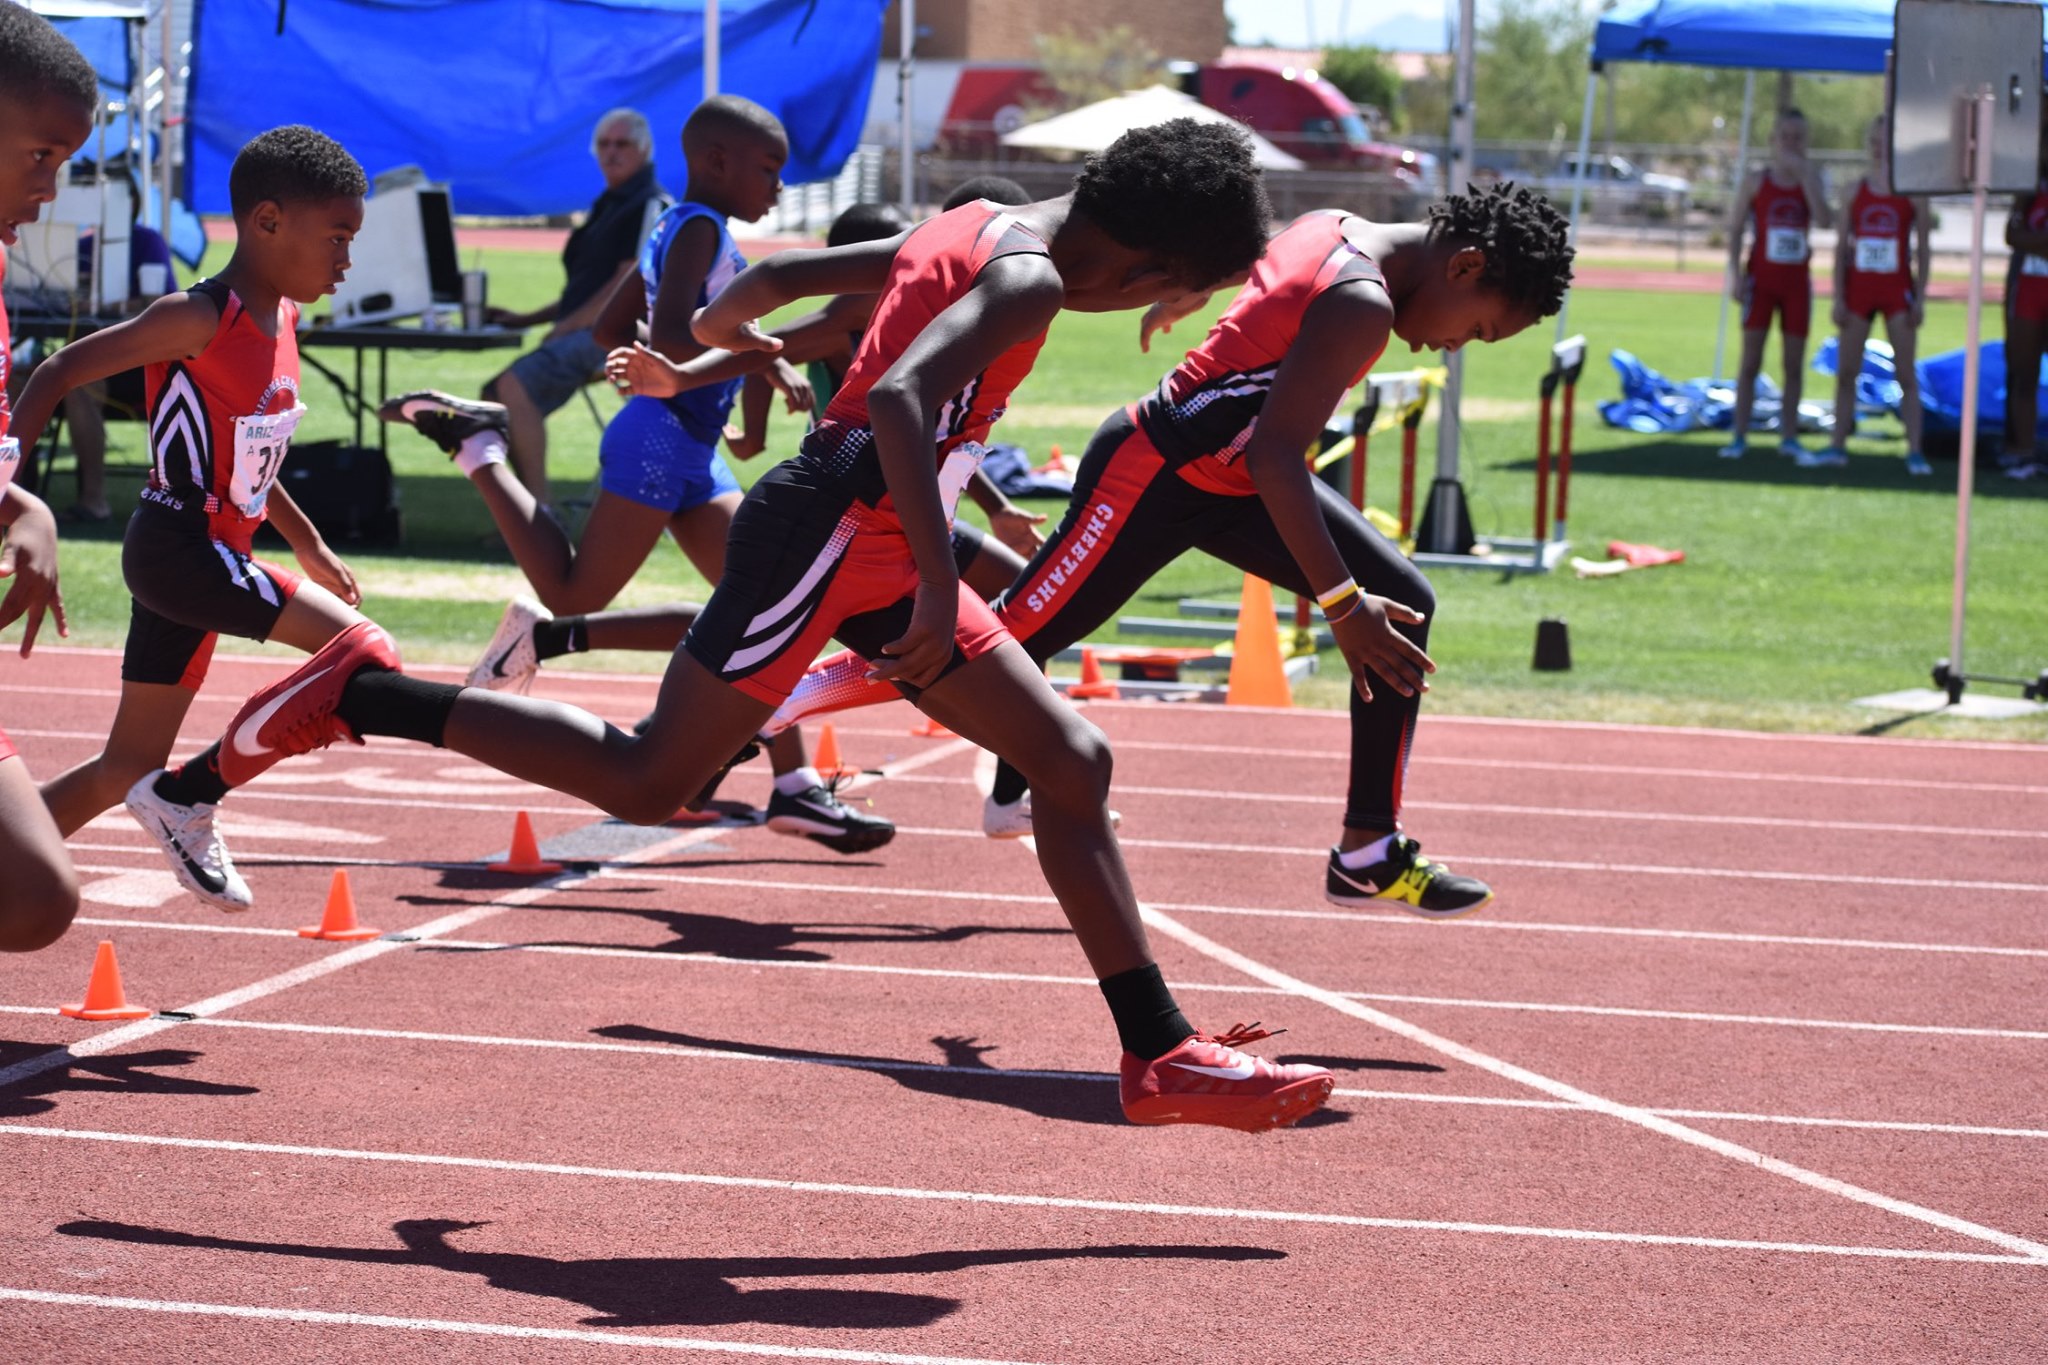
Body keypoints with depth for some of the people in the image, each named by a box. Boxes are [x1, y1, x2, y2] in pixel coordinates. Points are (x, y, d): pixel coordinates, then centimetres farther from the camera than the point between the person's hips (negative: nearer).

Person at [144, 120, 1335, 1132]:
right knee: (649, 784, -3)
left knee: (1073, 759, 6)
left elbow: (779, 273, 25)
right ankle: (362, 694, 6)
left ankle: (1162, 1053, 6)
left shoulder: (974, 236, 15)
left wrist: (708, 340, 43)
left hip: (871, 545, 10)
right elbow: (899, 397, -30)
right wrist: (940, 584, -32)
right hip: (837, 531, -10)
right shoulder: (1027, 281, -14)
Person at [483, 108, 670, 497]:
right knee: (497, 396, 0)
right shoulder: (608, 206, 25)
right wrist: (524, 319, 19)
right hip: (583, 333, 11)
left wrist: (565, 328, -15)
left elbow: (628, 285, -16)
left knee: (515, 385, -29)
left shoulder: (650, 206, -6)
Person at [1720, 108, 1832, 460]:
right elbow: (1735, 230, 3)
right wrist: (1737, 275, -7)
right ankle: (1739, 437, 0)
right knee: (1751, 359, -2)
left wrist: (1804, 174, -14)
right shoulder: (1758, 182, 2)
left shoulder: (1810, 179, 5)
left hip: (1797, 280, 1)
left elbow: (1825, 220, -13)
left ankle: (1789, 436, 8)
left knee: (1794, 363, 2)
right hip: (1762, 277, -1)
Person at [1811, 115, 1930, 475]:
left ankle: (1914, 451, -2)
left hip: (1897, 287, -3)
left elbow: (1922, 250, 2)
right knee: (1845, 373, 5)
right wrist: (1838, 298, 0)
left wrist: (1920, 298, -5)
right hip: (1859, 287, 3)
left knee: (1906, 374, -3)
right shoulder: (1856, 191, 6)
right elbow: (1841, 248, 7)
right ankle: (1838, 447, 13)